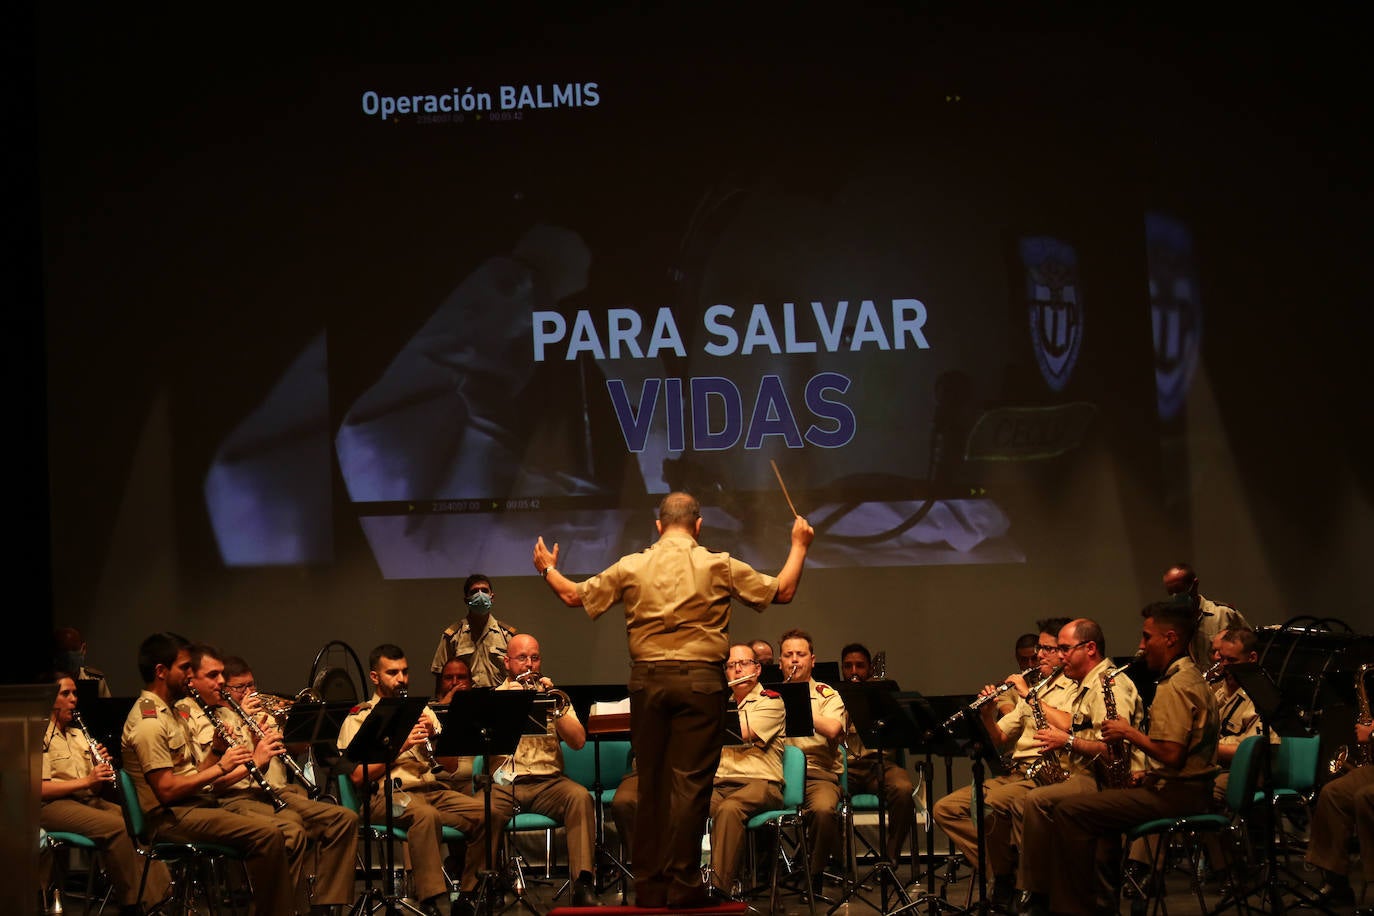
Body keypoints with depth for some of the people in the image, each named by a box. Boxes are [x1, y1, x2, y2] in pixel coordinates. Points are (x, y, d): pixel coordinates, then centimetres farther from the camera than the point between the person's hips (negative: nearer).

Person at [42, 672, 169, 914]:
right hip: (53, 805, -8)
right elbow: (39, 789, -15)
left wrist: (102, 765, 0)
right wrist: (86, 781, -20)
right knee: (115, 827, -31)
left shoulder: (77, 734, 23)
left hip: (88, 800, 8)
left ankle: (158, 894, -21)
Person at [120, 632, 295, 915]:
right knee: (267, 834, -24)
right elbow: (167, 790, -21)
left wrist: (218, 749, 1)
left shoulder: (167, 712, 18)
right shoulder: (148, 722, -15)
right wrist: (220, 768, -16)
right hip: (171, 819, -10)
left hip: (195, 804, 10)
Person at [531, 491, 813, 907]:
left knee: (651, 782, 11)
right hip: (699, 681, -3)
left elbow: (574, 595, 13)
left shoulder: (631, 568, 4)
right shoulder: (719, 566, -1)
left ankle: (649, 885, 15)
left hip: (647, 681, 3)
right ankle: (682, 885, -3)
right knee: (690, 782, -1)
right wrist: (799, 545, 19)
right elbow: (782, 591, 4)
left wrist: (548, 569, 33)